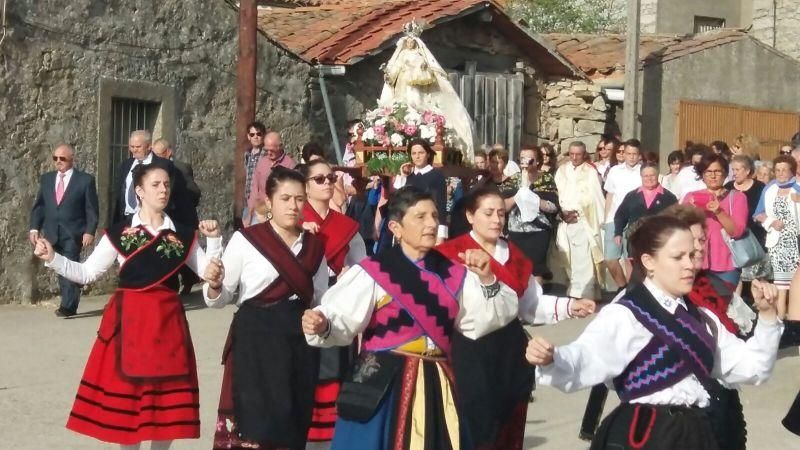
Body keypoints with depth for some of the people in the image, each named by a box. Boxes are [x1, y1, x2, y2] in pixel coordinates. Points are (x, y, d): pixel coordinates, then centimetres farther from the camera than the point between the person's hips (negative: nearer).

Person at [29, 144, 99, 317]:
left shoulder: (85, 180, 0)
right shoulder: (46, 179, 13)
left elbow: (91, 209, -3)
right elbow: (39, 205, 13)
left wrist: (90, 231, -12)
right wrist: (34, 228, 2)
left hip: (73, 233, -5)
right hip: (52, 233, 5)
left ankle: (67, 306, -14)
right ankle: (69, 305, 14)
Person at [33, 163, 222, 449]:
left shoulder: (183, 235, 6)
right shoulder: (118, 233, 2)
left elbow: (210, 273, 6)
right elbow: (87, 273, 3)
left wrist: (214, 240, -6)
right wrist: (52, 259, -9)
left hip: (167, 321, 1)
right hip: (128, 320, -1)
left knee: (166, 396, 4)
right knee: (124, 393, 2)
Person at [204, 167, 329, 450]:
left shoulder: (314, 246, 10)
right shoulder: (245, 239, -3)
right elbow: (220, 299, -2)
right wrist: (214, 286, -21)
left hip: (300, 340, 4)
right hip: (256, 338, -4)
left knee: (292, 427, 7)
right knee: (257, 421, -8)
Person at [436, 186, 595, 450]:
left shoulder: (513, 255, 13)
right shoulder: (451, 255, -10)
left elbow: (531, 303, 14)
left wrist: (569, 307, 2)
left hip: (511, 351, 6)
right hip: (471, 354, -6)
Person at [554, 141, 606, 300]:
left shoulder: (590, 172, -2)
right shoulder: (562, 170, 10)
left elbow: (596, 198, -3)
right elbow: (557, 194, 10)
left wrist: (600, 222, -5)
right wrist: (562, 212, -5)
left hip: (583, 222, -5)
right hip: (565, 221, 5)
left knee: (583, 261, -9)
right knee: (569, 261, 8)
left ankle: (584, 296, -9)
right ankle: (573, 293, 16)